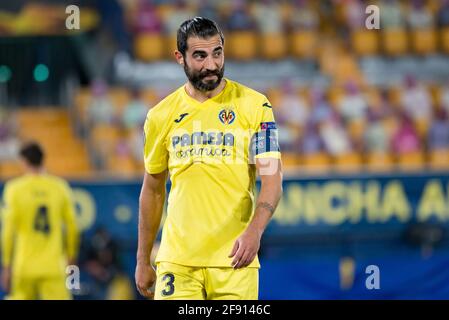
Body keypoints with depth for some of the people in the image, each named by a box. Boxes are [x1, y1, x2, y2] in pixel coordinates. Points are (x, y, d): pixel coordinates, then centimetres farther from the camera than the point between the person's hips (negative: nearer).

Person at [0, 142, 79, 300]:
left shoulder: (14, 188, -2)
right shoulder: (60, 187, 4)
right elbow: (72, 227, 6)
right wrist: (71, 259, 19)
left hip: (24, 268, -1)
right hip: (54, 268, 1)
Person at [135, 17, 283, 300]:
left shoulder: (255, 106, -1)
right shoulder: (161, 115, 7)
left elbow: (272, 180, -7)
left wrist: (254, 232, -25)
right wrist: (143, 261, 15)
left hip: (234, 259, -1)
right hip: (177, 259, 2)